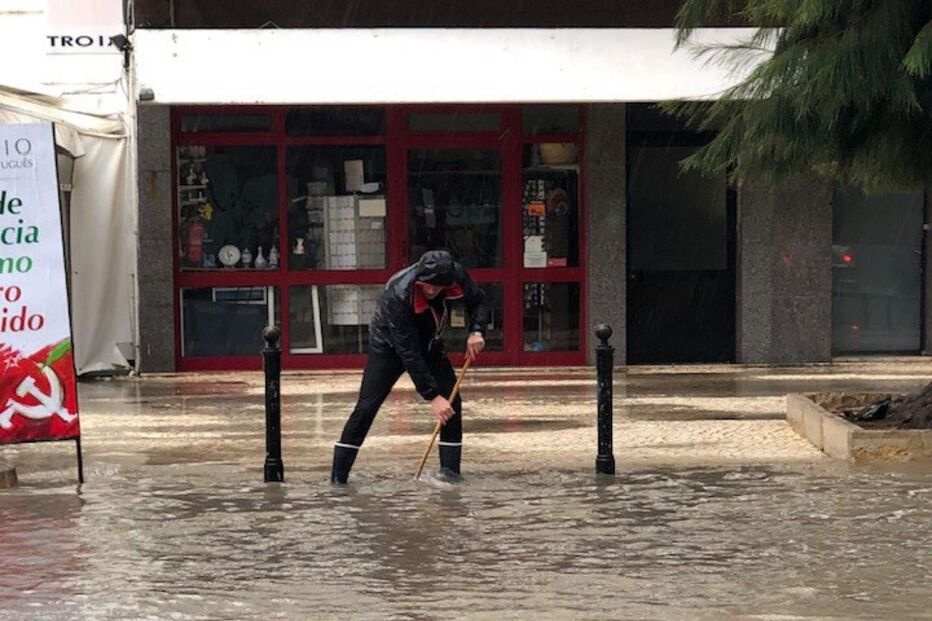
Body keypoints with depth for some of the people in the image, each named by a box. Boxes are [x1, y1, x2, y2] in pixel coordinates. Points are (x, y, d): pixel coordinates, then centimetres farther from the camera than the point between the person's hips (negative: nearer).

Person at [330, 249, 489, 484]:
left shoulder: (457, 275, -26)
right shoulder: (397, 295, -39)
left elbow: (478, 301, -3)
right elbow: (408, 354, -35)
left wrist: (476, 331, -23)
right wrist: (432, 396, -35)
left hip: (429, 344, 5)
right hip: (389, 347, -5)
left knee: (452, 402, -7)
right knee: (366, 407, -13)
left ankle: (450, 469, 1)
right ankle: (338, 475, -9)